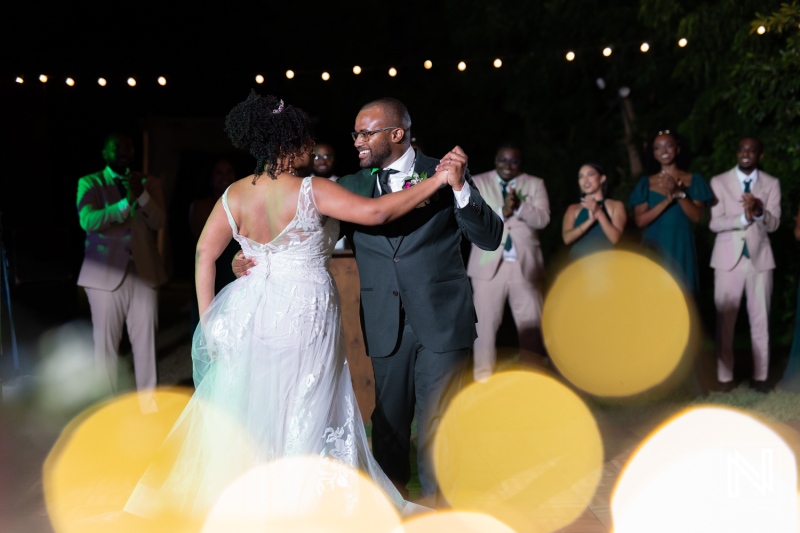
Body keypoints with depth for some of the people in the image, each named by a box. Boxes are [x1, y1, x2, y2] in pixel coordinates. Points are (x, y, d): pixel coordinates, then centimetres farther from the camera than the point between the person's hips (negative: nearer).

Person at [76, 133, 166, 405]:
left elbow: (158, 221, -3)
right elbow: (88, 220, -14)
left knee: (146, 339, 4)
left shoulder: (149, 183, 10)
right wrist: (126, 203, -25)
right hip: (105, 273, -2)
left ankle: (148, 401, 15)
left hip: (143, 272, 2)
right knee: (105, 342, 3)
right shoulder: (90, 183, 3)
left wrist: (142, 195, -20)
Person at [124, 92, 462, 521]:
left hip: (251, 316, 5)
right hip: (304, 314, -5)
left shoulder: (234, 196, 1)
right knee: (304, 413, 8)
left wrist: (208, 320, 5)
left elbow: (205, 253, 0)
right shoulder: (311, 190, -14)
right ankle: (300, 505, 20)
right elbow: (375, 212, -20)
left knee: (247, 408, 17)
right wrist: (436, 181, -13)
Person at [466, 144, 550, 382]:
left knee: (531, 322, 6)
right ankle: (483, 376, 11)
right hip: (489, 264, -1)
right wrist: (501, 212, -21)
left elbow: (543, 219, -5)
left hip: (525, 264, 1)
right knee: (485, 321, 1)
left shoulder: (535, 184, 8)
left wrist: (520, 206, -21)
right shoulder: (477, 183, 5)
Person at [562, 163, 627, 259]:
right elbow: (567, 238, -3)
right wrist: (590, 220, -14)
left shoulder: (616, 205, 8)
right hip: (578, 260, 1)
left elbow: (615, 238, -4)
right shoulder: (573, 209, 12)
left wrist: (599, 212, -12)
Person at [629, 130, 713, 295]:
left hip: (681, 248, 0)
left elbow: (697, 216, -6)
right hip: (654, 248, 1)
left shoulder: (693, 180, 5)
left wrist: (679, 193, -20)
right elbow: (640, 221, -5)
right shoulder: (646, 182, 6)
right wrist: (667, 200, -17)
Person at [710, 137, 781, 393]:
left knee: (760, 319, 5)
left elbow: (774, 224, -4)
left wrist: (758, 211, -24)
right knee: (725, 320, 2)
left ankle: (760, 375, 13)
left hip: (760, 257, 1)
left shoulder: (771, 184, 6)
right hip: (728, 258, -1)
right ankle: (725, 376, 10)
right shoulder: (719, 182, 2)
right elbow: (714, 223, -6)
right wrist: (743, 218, -21)